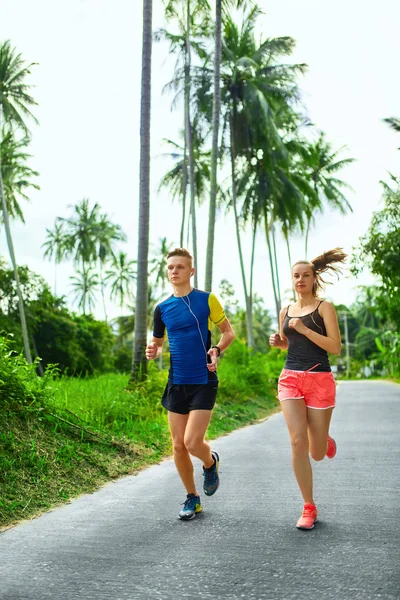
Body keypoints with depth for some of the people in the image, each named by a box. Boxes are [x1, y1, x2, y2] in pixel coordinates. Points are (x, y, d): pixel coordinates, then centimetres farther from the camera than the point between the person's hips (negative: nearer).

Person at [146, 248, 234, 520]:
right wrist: (153, 351, -6)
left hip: (204, 382, -4)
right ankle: (192, 498, 24)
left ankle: (211, 462, 23)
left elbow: (229, 331, 4)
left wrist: (217, 350, -15)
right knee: (178, 446, 6)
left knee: (192, 443, -12)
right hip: (177, 383, 4)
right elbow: (158, 342, 18)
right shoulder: (162, 308, 7)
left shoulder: (207, 299, -4)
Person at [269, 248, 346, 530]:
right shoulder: (286, 311, 11)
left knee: (317, 453, 3)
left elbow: (335, 347, -11)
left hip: (320, 380, -3)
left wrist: (304, 329, -17)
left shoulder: (324, 307, -2)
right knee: (298, 442, -13)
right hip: (290, 379, 3)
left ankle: (325, 440, 43)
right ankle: (309, 508, -2)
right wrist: (277, 341, 5)